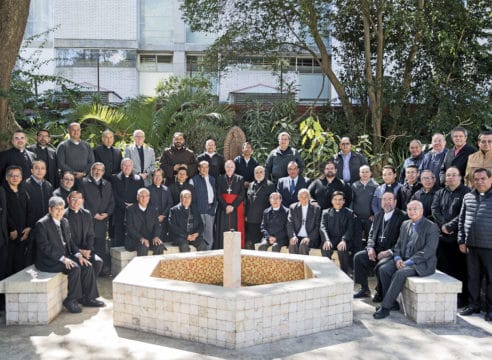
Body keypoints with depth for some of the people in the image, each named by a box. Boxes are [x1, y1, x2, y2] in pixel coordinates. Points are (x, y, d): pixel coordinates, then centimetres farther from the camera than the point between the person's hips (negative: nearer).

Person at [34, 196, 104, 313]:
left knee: (87, 266, -10)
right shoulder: (42, 224, -14)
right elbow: (45, 247, -19)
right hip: (48, 260, -8)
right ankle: (71, 300, -14)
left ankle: (88, 298, 0)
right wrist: (62, 259, -26)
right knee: (75, 268, -27)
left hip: (65, 256, 8)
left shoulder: (64, 221, 11)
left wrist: (78, 255, -2)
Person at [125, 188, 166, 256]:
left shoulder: (153, 210, 16)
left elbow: (157, 226, 8)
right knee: (143, 247, -34)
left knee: (160, 245, -27)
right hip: (134, 240, -3)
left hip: (150, 239, 3)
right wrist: (141, 238, -22)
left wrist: (156, 236, -15)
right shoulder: (130, 210, 3)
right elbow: (129, 228, -7)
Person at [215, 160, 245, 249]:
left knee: (236, 230, -5)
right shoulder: (220, 179, 10)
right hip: (223, 209, 1)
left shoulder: (240, 179, 8)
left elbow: (241, 195, 0)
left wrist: (233, 206, -12)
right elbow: (218, 195, 2)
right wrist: (226, 206, -11)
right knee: (223, 231, -4)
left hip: (236, 209, 0)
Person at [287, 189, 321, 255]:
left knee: (303, 245, -32)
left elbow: (317, 226, 1)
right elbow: (289, 224, 3)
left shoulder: (316, 208, 6)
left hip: (311, 239, -1)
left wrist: (309, 238, -14)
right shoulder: (293, 207, 11)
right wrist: (293, 236, -16)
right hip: (297, 237, 1)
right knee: (292, 245, -31)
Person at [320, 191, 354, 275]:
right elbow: (323, 227, 1)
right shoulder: (326, 212, 16)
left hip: (343, 240, -1)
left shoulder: (349, 213, 12)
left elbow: (350, 229, 0)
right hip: (330, 239, 1)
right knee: (325, 249, -32)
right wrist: (327, 240, -19)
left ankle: (345, 274, -17)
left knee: (342, 249, -33)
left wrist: (343, 240, -21)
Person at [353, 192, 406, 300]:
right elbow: (371, 234, 17)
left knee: (381, 265, -32)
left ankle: (380, 293, -7)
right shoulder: (378, 215, 16)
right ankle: (364, 289, -1)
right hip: (377, 250, 7)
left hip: (392, 252, -7)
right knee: (358, 257, -13)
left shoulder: (402, 217, -7)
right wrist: (370, 248, -2)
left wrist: (389, 252, -21)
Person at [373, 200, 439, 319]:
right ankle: (392, 303, -6)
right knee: (383, 269, -16)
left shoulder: (431, 227, -7)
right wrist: (397, 258, -5)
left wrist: (408, 262, -22)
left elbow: (428, 251, -16)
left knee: (400, 273, -31)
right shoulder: (405, 224, 15)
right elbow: (398, 245, 16)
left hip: (422, 264, -7)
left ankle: (385, 307, -24)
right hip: (403, 260, 7)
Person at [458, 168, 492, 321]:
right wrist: (462, 241, 8)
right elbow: (462, 220, 13)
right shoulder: (468, 197, 10)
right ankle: (473, 304, 24)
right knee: (473, 277, 12)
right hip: (471, 245, 4)